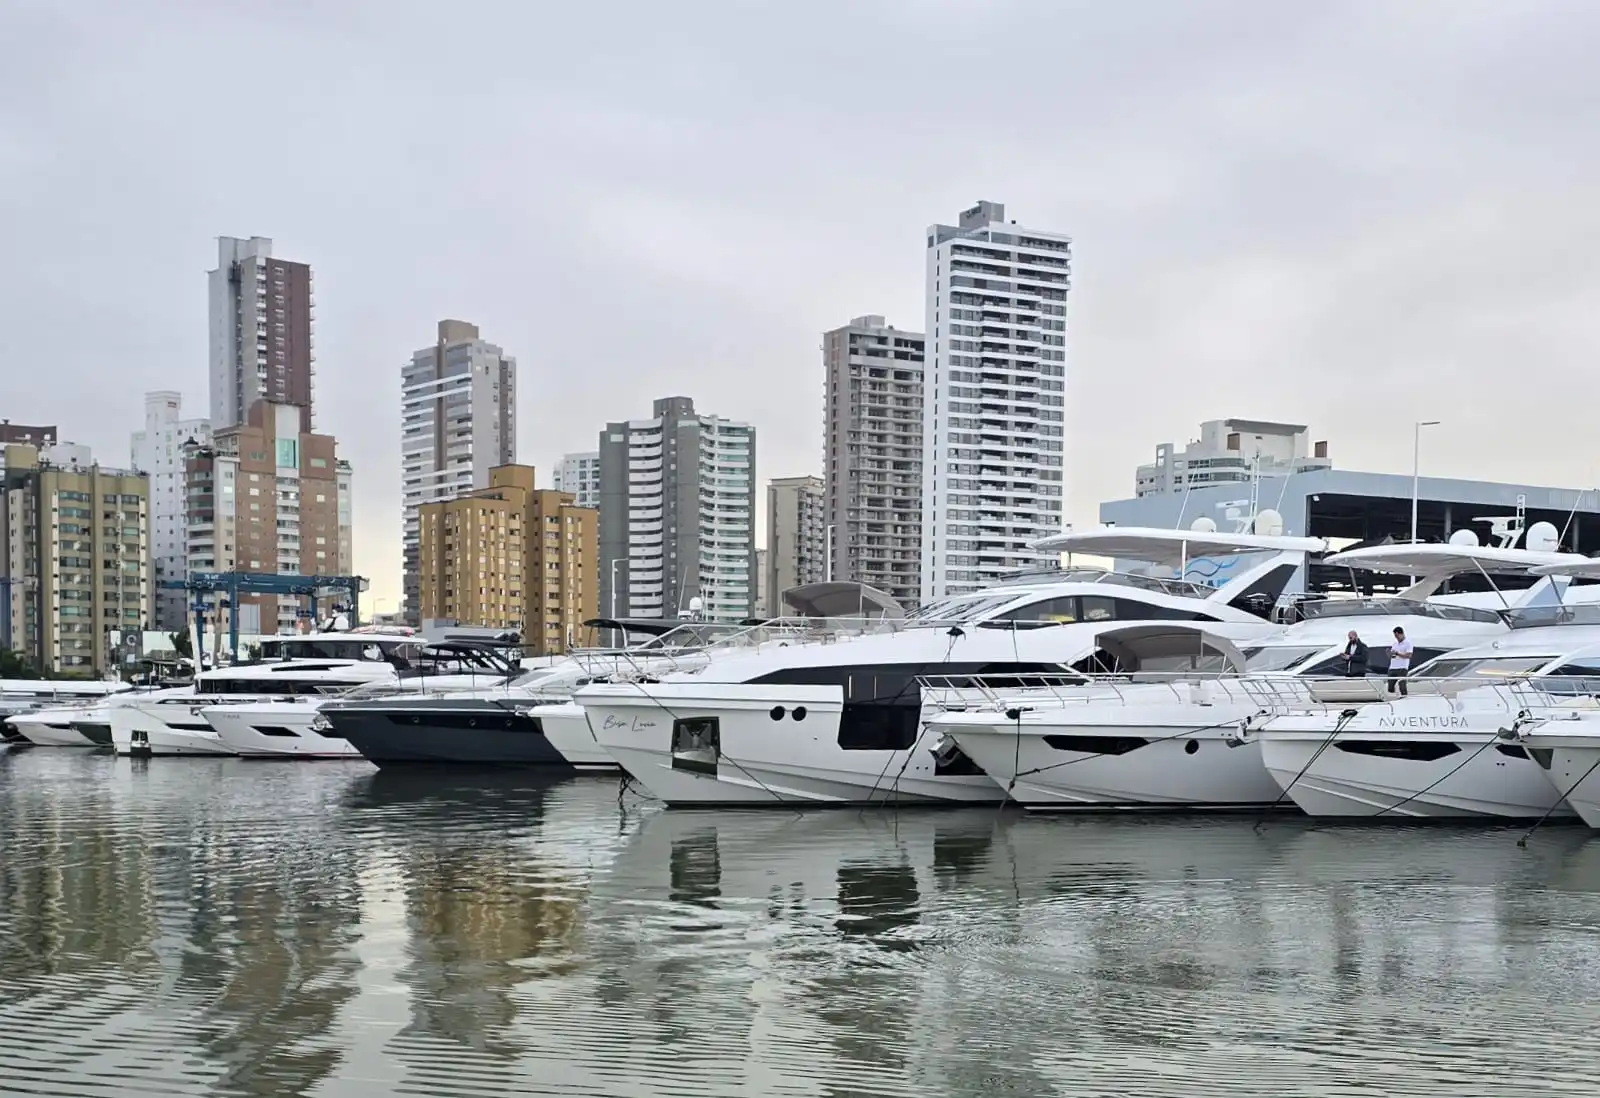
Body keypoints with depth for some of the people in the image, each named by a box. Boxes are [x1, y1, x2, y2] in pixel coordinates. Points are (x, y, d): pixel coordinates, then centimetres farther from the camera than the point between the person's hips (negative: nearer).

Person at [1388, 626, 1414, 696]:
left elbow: (1409, 655, -13)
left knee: (1402, 687, -11)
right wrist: (1389, 653, -3)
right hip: (1392, 668, 7)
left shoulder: (1408, 643, -1)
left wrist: (1397, 654, -20)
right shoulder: (1394, 643, 19)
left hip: (1402, 668, -6)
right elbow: (1390, 656, 20)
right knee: (1390, 688, 3)